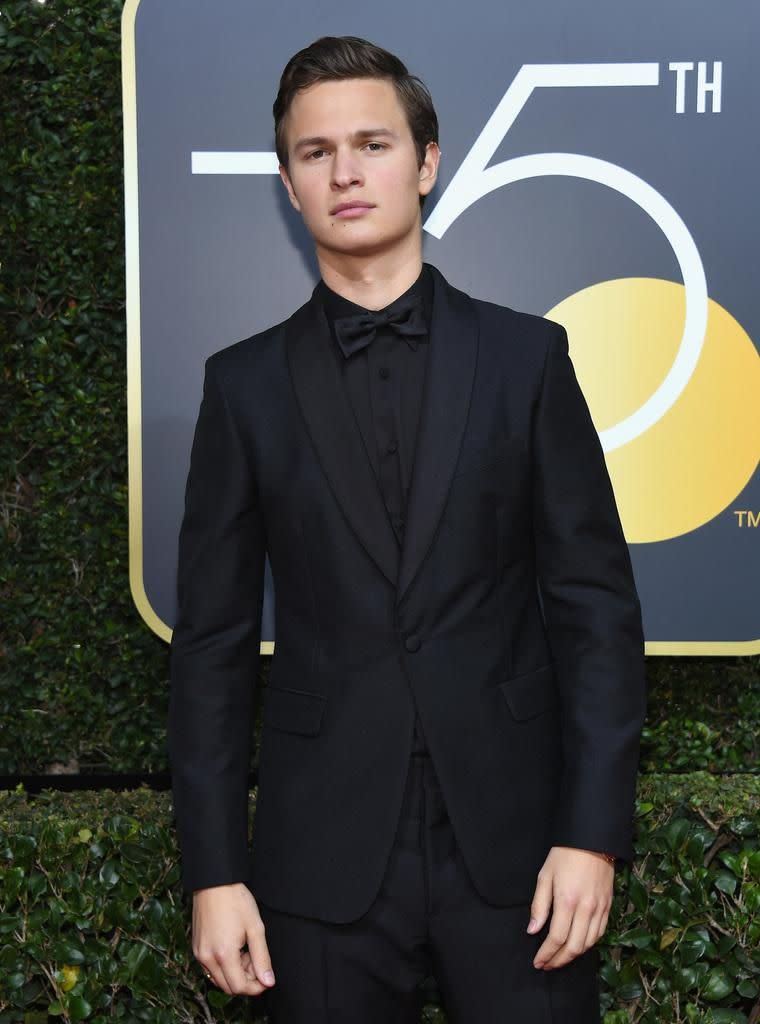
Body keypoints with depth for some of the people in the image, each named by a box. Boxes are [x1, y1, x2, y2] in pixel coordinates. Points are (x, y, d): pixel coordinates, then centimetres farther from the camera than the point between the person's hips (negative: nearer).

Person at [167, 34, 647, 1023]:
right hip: (324, 851, 1)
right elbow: (215, 637, 3)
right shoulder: (246, 383, 4)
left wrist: (594, 831, -8)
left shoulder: (526, 356, 2)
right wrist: (213, 869, -1)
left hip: (512, 835, 0)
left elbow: (596, 600, 0)